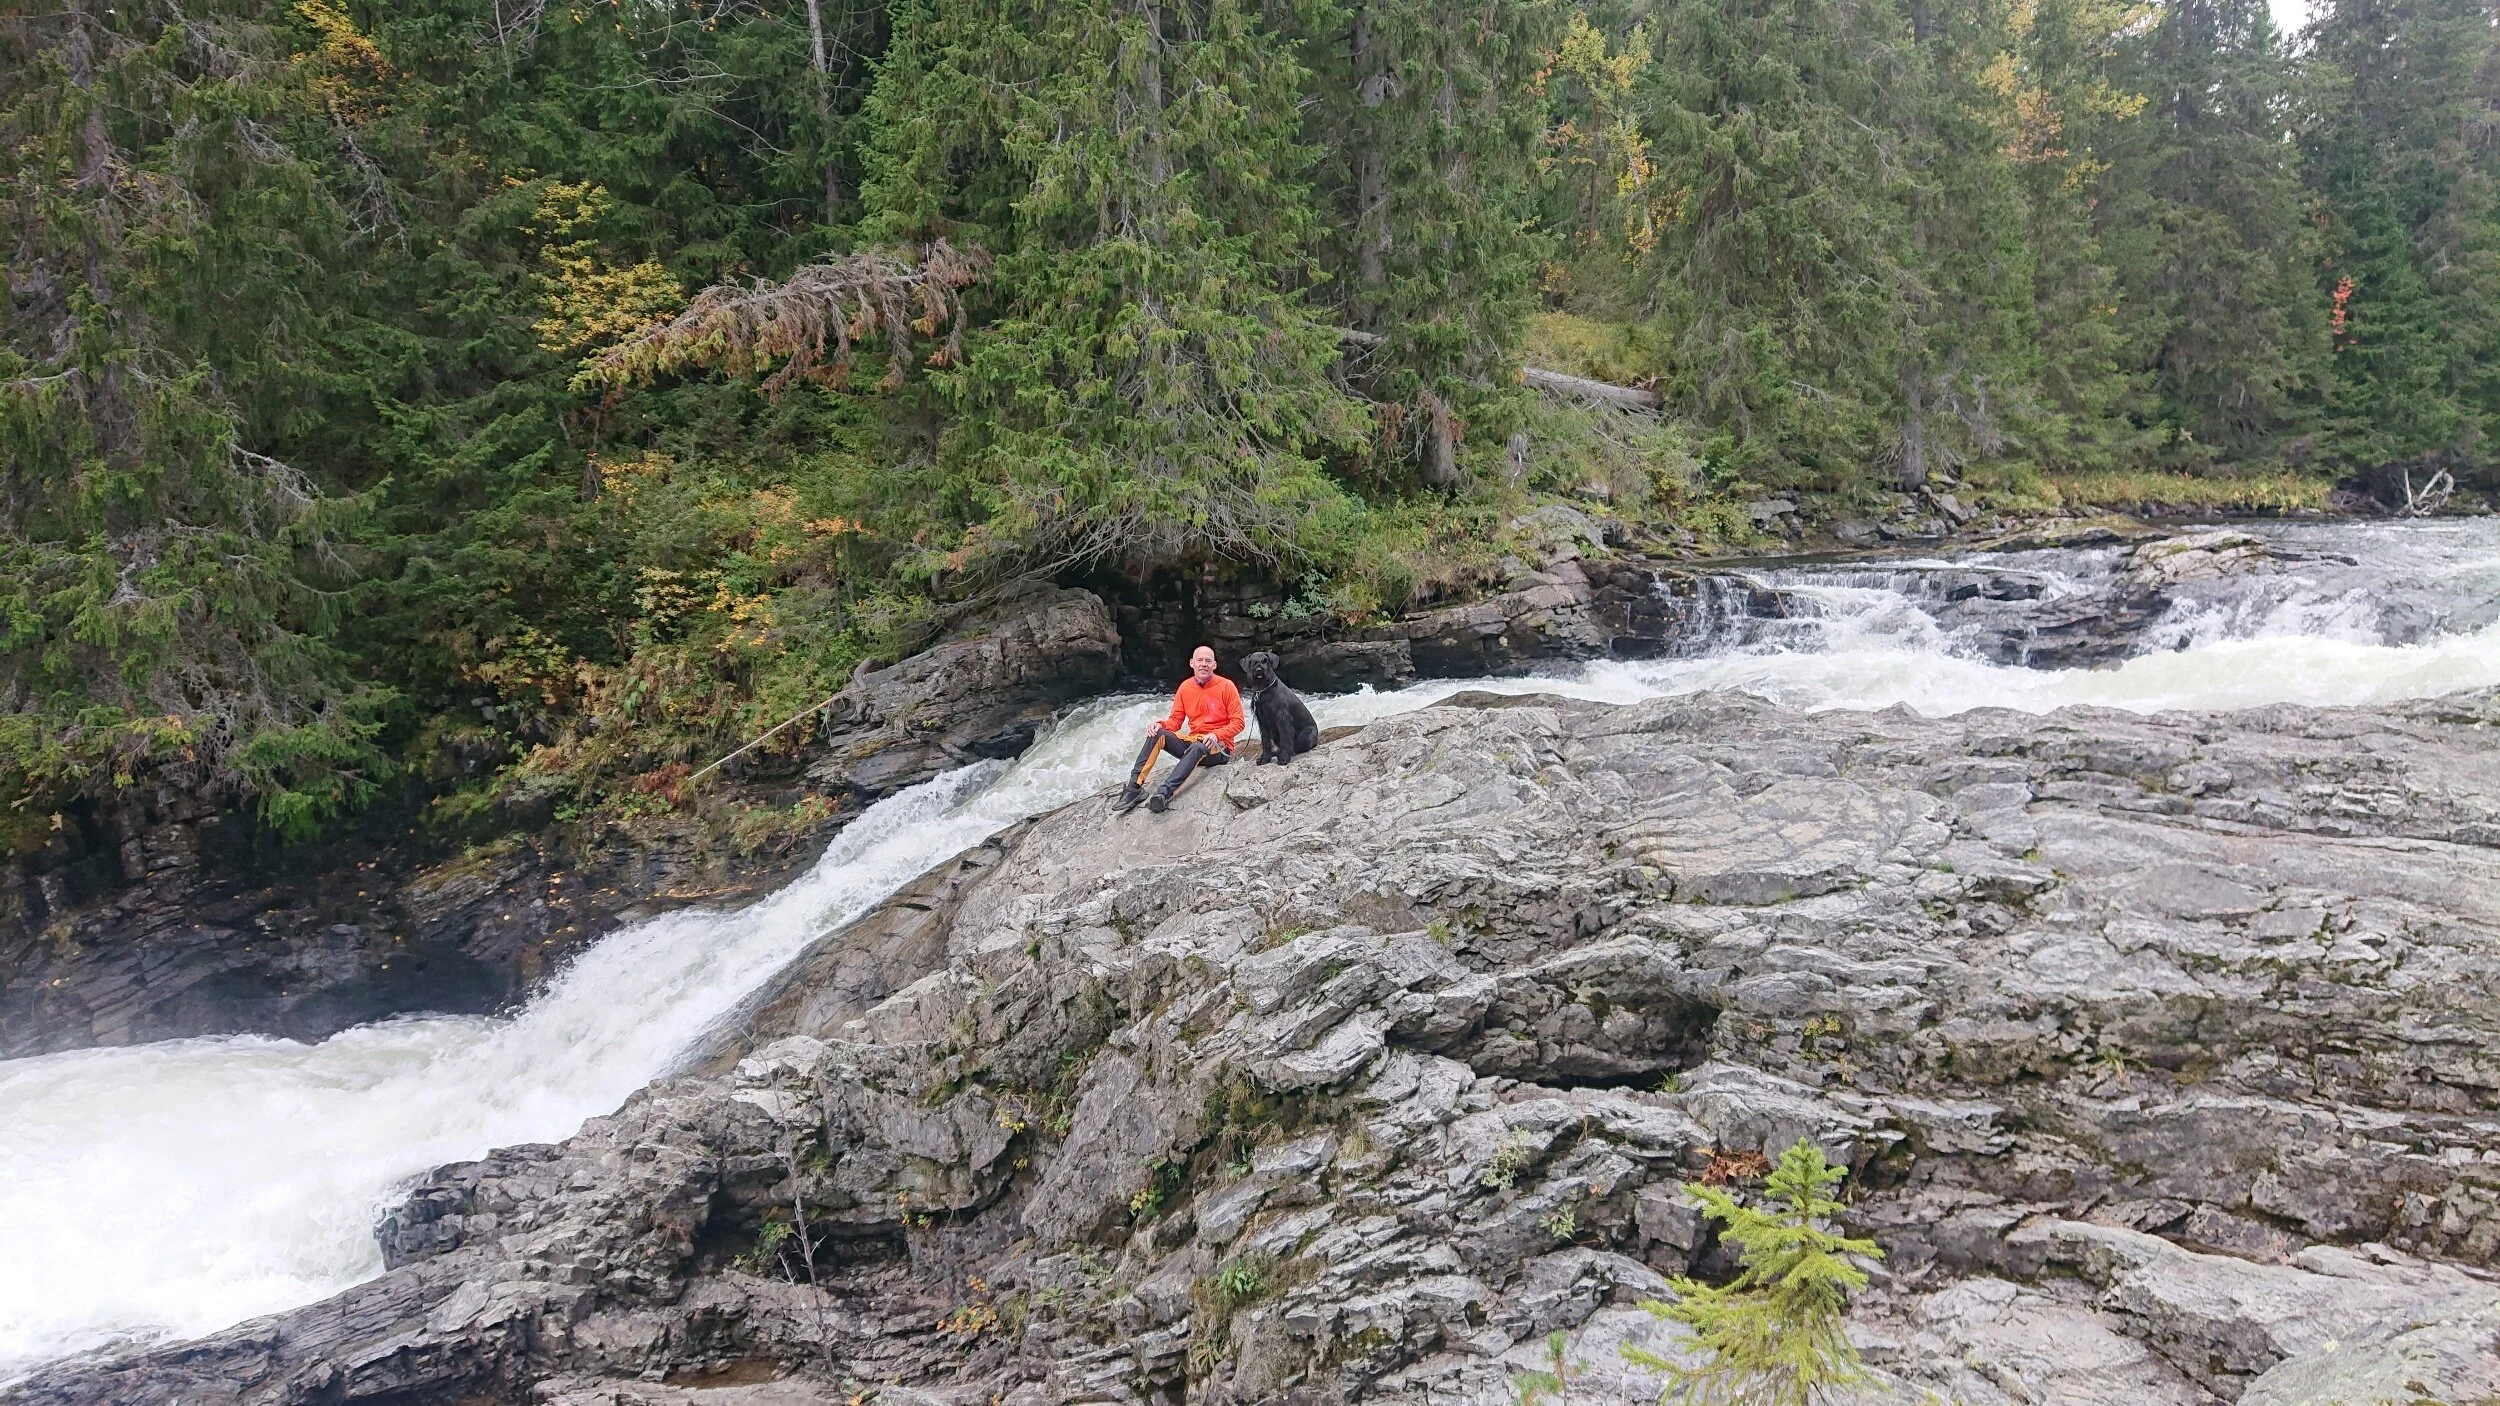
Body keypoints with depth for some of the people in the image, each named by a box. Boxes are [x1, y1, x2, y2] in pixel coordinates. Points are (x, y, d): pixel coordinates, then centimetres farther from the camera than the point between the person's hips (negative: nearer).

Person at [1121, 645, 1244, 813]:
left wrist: (1216, 735, -24)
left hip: (1218, 748, -5)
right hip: (1192, 742, 5)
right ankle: (1135, 786, -30)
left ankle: (1164, 793, -56)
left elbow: (1238, 723, -8)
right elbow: (1175, 721, 8)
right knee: (1156, 734, -19)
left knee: (1197, 748, -40)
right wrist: (1160, 725, -15)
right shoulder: (1185, 687, 6)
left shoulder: (1226, 686, -7)